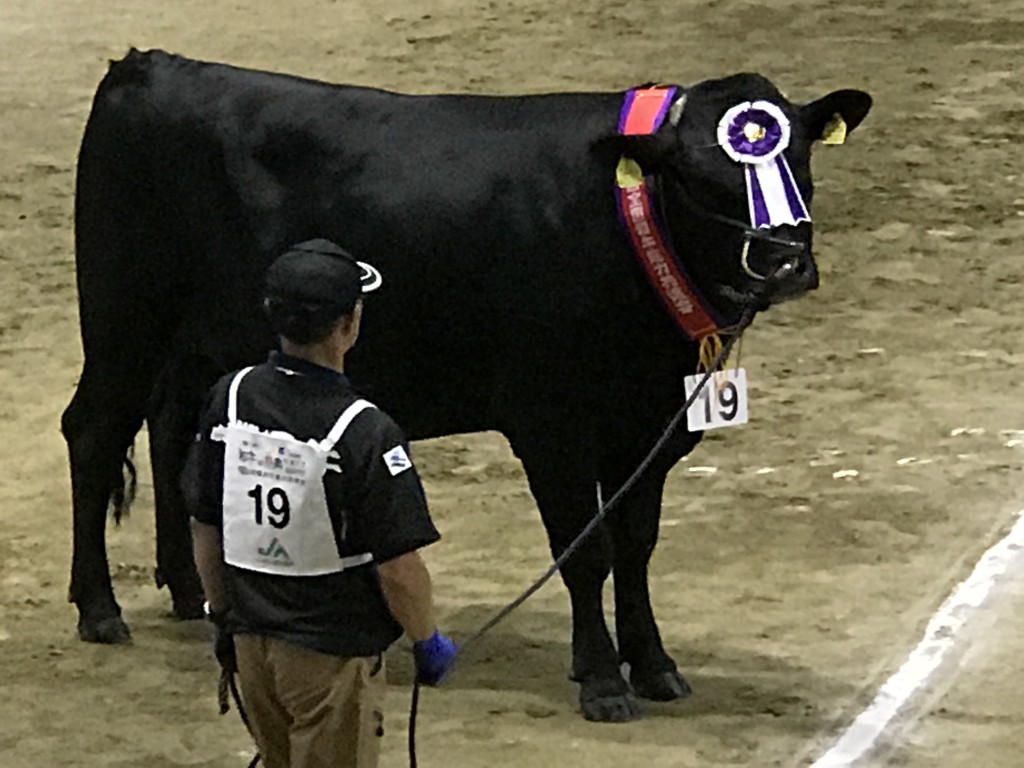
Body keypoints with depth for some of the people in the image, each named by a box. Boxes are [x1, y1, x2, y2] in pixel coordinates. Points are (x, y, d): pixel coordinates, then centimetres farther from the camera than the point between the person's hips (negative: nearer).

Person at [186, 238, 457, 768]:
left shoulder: (229, 399, -6)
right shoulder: (365, 434, -23)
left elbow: (205, 530, 4)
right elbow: (398, 570, -18)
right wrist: (427, 643, -1)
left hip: (252, 642, 6)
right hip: (334, 654, -6)